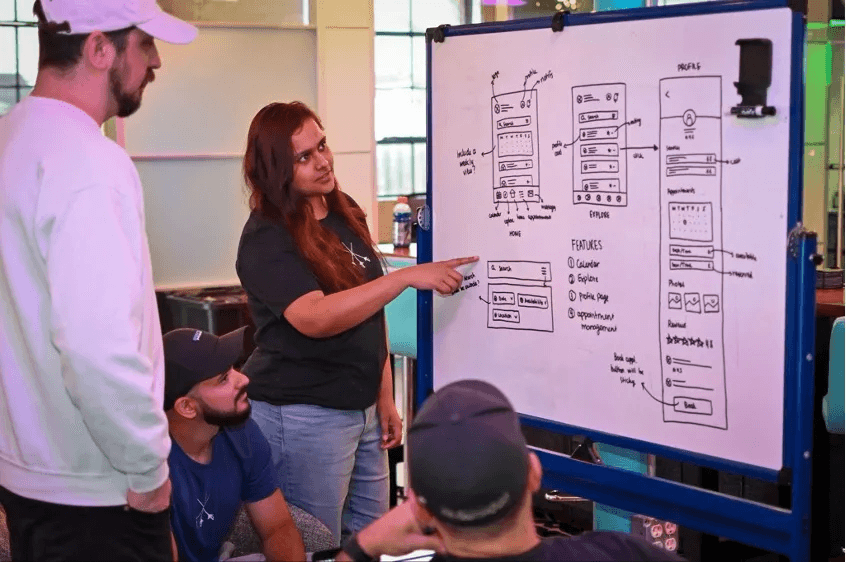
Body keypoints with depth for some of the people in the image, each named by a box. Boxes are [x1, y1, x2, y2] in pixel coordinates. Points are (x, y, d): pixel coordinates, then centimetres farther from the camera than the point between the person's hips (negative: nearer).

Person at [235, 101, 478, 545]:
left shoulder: (346, 215, 8)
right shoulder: (267, 238, -15)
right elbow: (314, 318, -28)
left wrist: (385, 398, 12)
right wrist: (408, 276, -31)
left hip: (363, 408, 7)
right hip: (303, 413, -7)